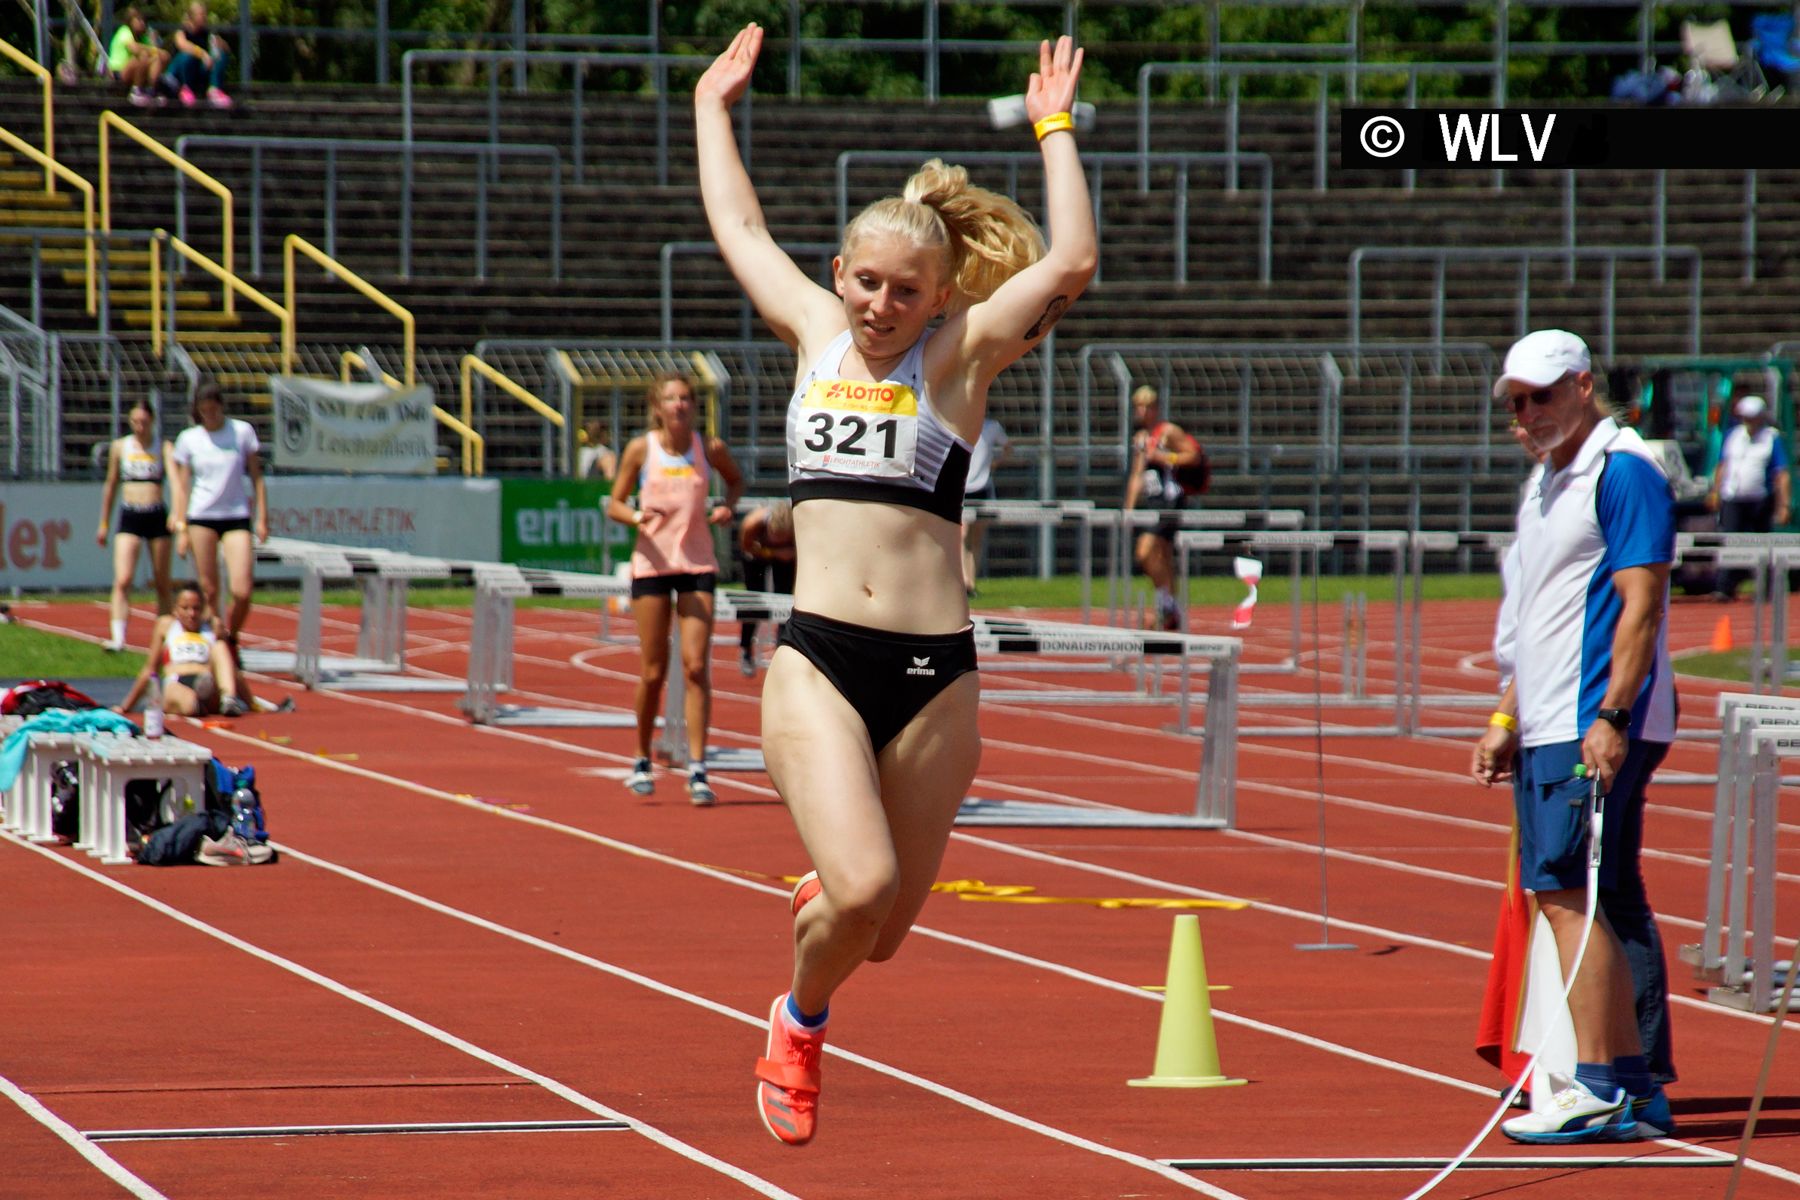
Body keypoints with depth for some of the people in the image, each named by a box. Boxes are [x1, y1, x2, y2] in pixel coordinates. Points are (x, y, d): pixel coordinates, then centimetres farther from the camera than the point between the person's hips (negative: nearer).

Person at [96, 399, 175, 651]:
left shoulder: (164, 448, 0)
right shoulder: (120, 447, 7)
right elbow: (111, 486, 17)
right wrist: (104, 524, 19)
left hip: (157, 517, -1)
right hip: (129, 517, 1)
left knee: (162, 583, 7)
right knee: (122, 580, -15)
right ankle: (117, 637, -21)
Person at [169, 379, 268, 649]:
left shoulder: (242, 431, 2)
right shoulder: (188, 439, 4)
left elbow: (257, 478, 6)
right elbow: (182, 487, 7)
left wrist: (262, 518, 1)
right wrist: (181, 529, 2)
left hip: (237, 517, -1)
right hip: (201, 517, 1)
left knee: (242, 591, -11)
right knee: (209, 590, 1)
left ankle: (231, 638, 13)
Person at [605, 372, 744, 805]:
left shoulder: (709, 448, 1)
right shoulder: (640, 449, -2)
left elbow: (736, 479, 20)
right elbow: (614, 504, 4)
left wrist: (726, 506, -1)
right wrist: (636, 517, -18)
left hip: (698, 563, 1)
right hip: (651, 562, -1)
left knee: (696, 666, -9)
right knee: (654, 671, 2)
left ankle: (697, 770, -8)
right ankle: (642, 761, 23)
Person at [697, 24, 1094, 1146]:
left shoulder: (960, 353, 5)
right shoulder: (816, 332, 12)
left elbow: (1070, 263, -7)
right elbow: (741, 226, 26)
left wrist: (1057, 127, -1)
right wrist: (715, 107, 34)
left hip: (934, 671, 0)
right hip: (818, 659, 0)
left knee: (884, 929, 6)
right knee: (860, 888, -18)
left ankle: (818, 900, 44)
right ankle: (800, 1022, 14)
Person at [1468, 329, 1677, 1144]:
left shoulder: (1623, 473, -9)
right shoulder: (1546, 483, 19)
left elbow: (1640, 604, -16)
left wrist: (1610, 718, -22)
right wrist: (1506, 720, 21)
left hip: (1596, 731, -9)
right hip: (1549, 731, 9)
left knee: (1567, 894, -13)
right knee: (1608, 906, 7)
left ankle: (1598, 1087, -13)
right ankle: (1636, 1090, 8)